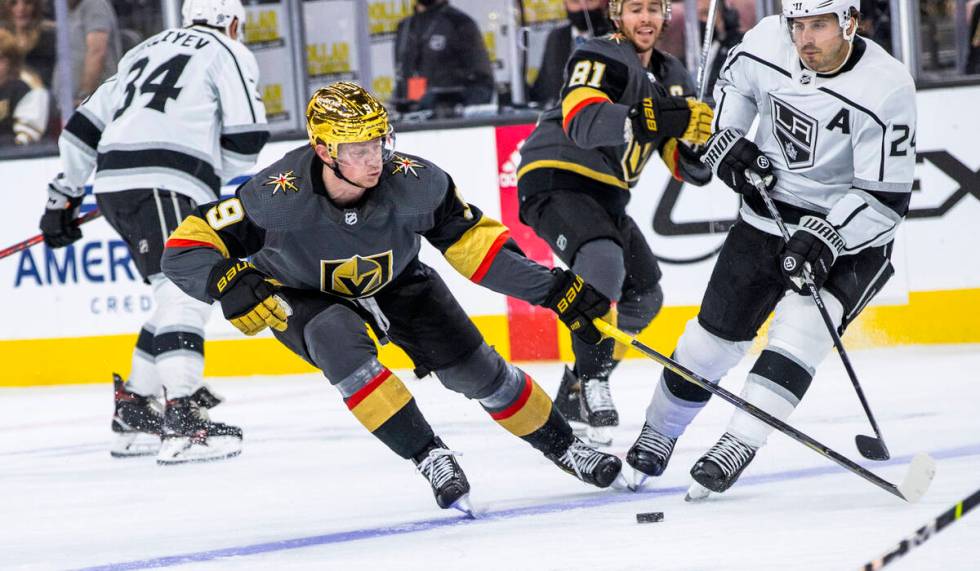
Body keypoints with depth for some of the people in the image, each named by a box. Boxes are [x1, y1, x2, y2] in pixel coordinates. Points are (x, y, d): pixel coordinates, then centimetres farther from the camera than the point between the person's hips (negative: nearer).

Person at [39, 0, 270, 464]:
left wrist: (64, 194, 37)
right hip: (164, 183, -8)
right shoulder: (230, 53, 10)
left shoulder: (148, 51, 30)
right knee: (186, 291, -17)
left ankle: (133, 411, 18)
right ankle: (183, 420, -32)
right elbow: (246, 140, -1)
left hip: (114, 181, 8)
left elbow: (85, 125, 30)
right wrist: (211, 176, 17)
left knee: (181, 293, 18)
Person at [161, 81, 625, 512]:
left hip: (393, 283, 2)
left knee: (472, 366, -4)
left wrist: (554, 289, -19)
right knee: (339, 340, -34)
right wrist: (228, 282, -52)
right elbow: (185, 249, -32)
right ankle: (430, 457, -26)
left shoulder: (414, 182, -30)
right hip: (301, 298, -2)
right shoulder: (280, 195, -37)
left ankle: (562, 446, 22)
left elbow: (473, 241, -16)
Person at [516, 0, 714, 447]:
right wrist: (653, 119, -48)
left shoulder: (671, 77, 11)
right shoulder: (600, 58, -15)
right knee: (603, 260, -33)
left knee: (643, 296, 14)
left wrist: (697, 144, -18)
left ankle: (575, 392, 26)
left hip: (605, 193, 9)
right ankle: (592, 377, -23)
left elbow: (691, 165, 7)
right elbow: (583, 121, -35)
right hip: (556, 180, -9)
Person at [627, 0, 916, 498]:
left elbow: (886, 198, -23)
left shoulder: (885, 88, -26)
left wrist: (825, 239, -32)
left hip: (849, 233, -4)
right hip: (769, 212, 5)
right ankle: (656, 438, 24)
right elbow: (734, 80, 13)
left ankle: (736, 448, -28)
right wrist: (727, 140, -2)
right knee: (716, 329, 6)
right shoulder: (768, 42, -13)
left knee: (802, 327, -26)